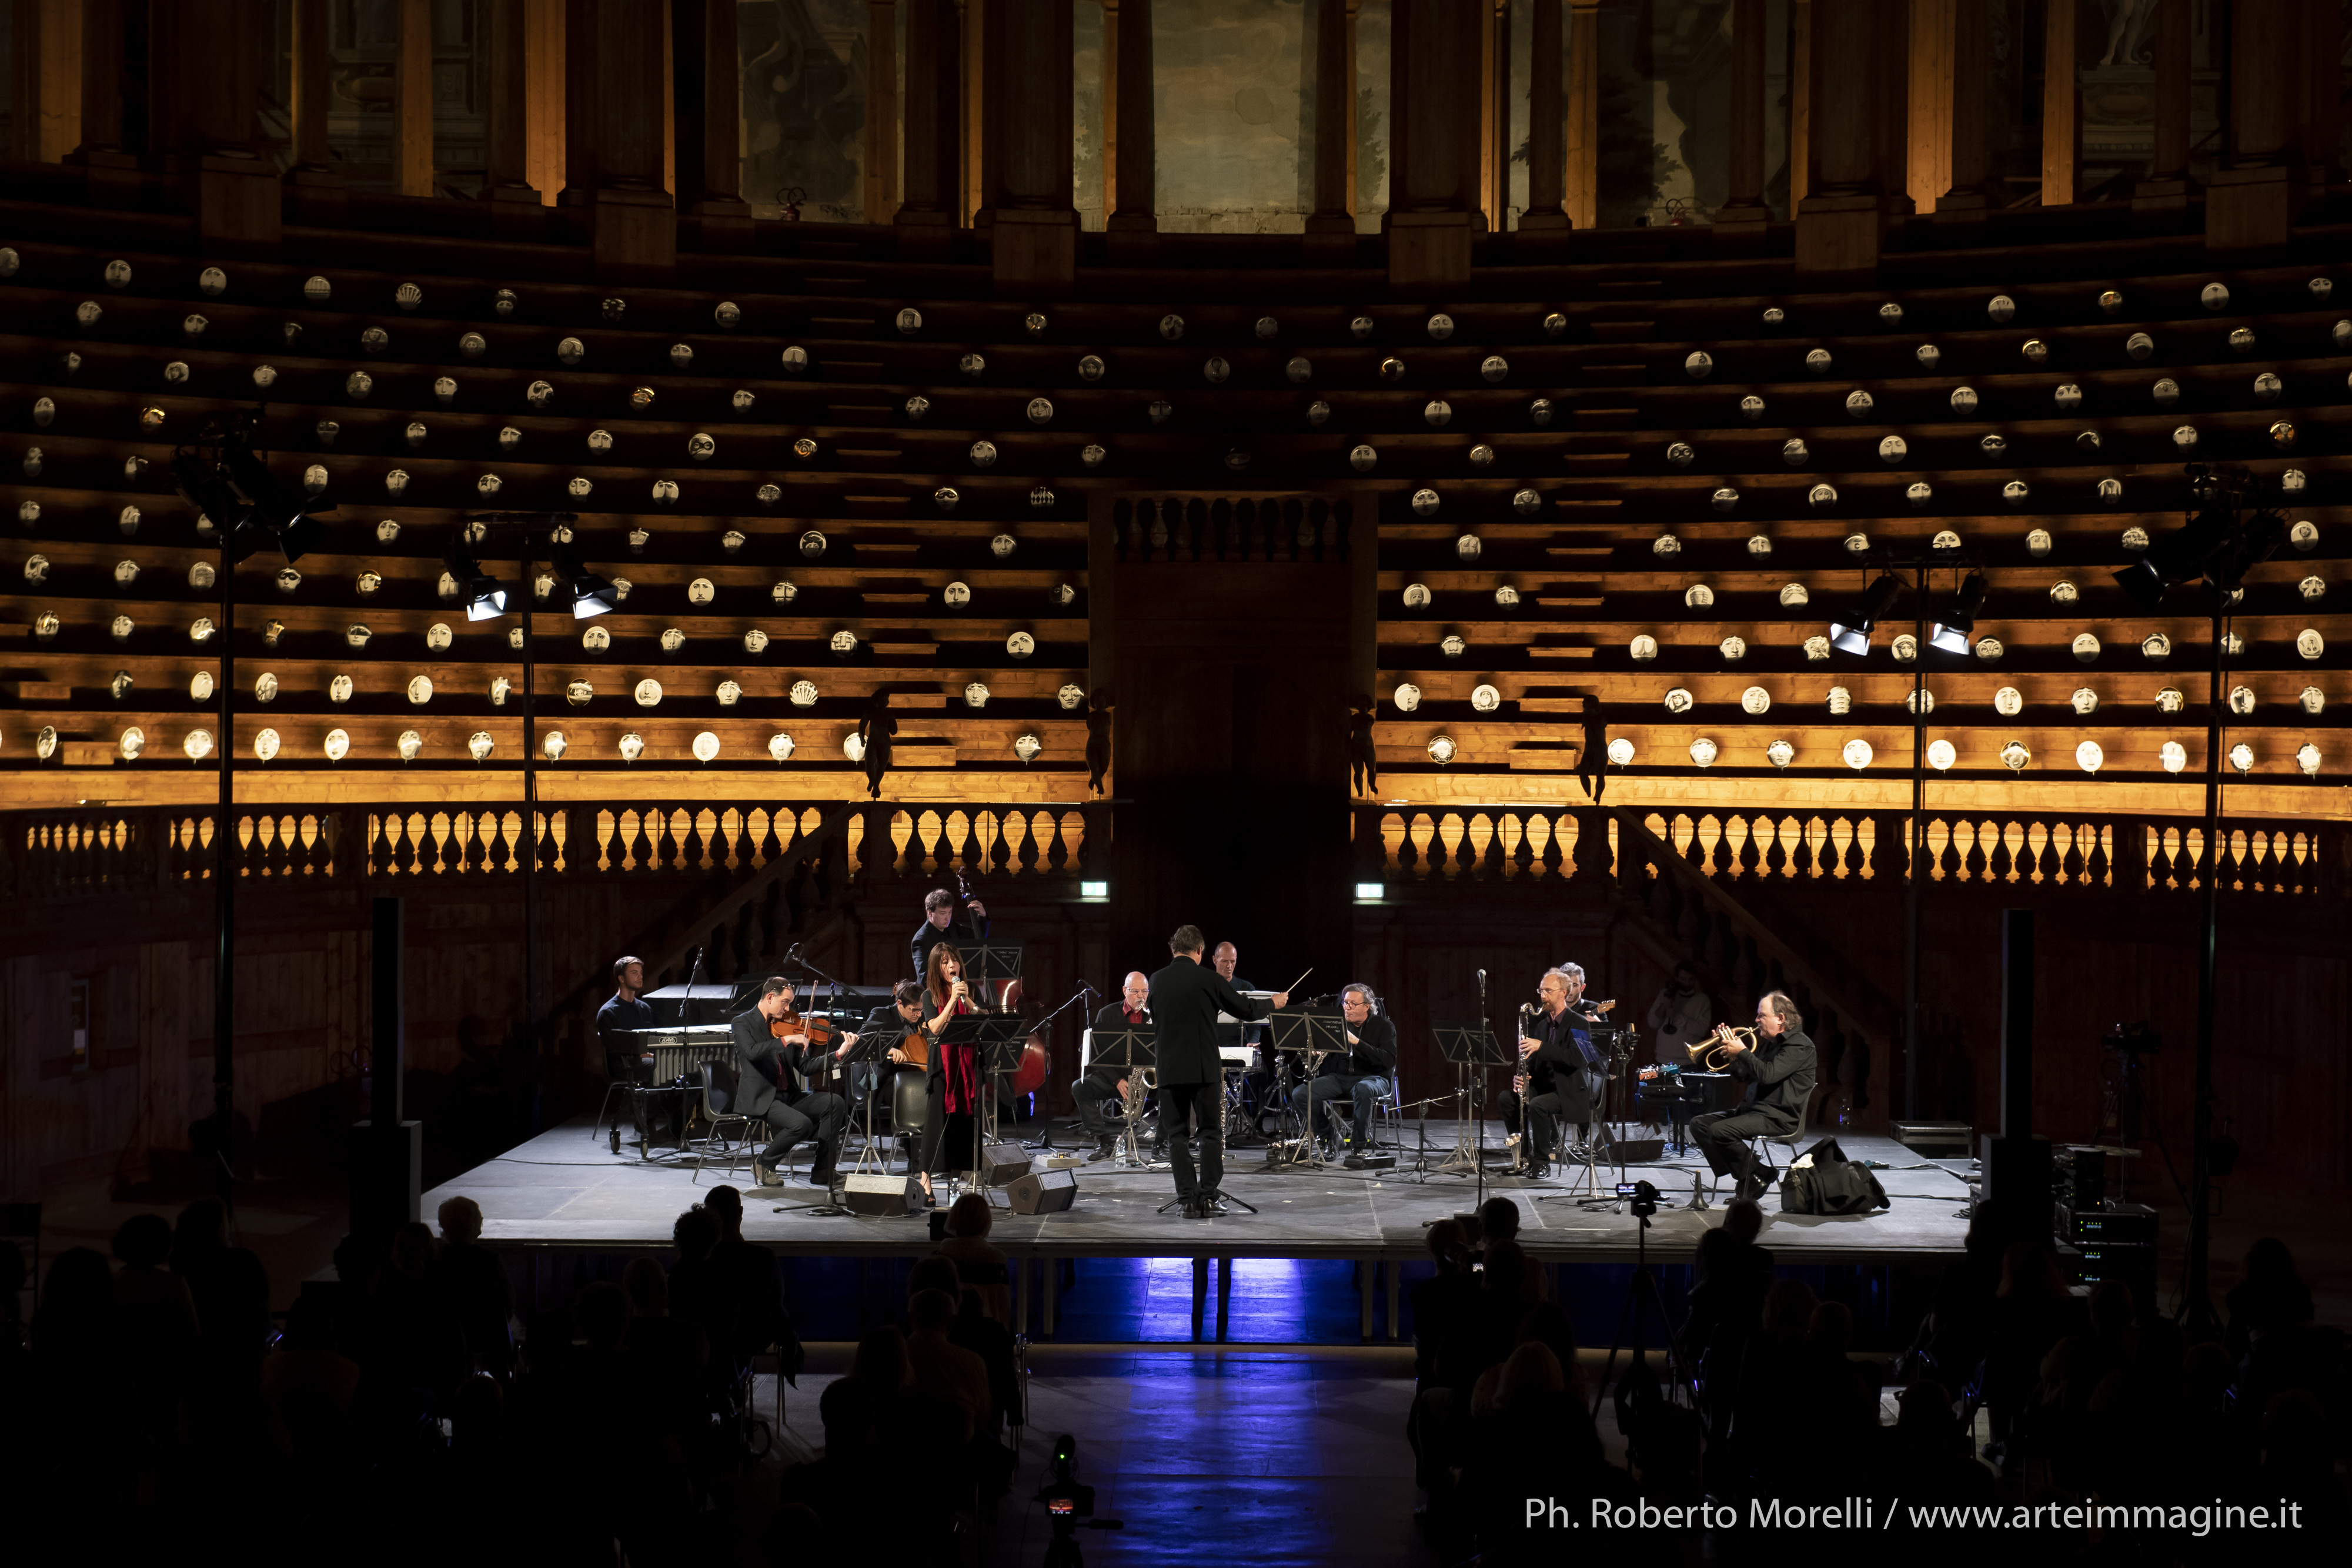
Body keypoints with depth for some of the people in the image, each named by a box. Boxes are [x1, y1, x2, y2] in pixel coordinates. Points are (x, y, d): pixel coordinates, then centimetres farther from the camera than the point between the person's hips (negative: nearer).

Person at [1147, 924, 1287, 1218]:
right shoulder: (1208, 979, -7)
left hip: (1170, 1069, 2)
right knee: (1212, 1132, 10)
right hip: (1205, 1068, -2)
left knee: (1176, 1135, 7)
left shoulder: (1157, 981, 1)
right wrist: (1274, 1003, 20)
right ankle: (1209, 1198, 5)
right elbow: (1247, 1010, 0)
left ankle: (1190, 1200, 0)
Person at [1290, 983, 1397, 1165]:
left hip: (1371, 1078, -5)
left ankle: (1358, 1147, -32)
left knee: (1363, 1090, -43)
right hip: (1341, 1078, 5)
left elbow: (1389, 1061, -18)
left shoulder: (1384, 1027, -3)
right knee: (1299, 1094, -19)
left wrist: (1357, 1042, -25)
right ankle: (1328, 1135, 2)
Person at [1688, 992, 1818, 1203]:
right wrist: (1729, 1048, 6)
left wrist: (1742, 1052, -17)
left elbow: (1768, 1074, -25)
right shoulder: (1767, 1042, 19)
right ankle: (1744, 1178, -5)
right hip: (1754, 1109, 10)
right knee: (1699, 1124, 2)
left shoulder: (1799, 1045, -12)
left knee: (1720, 1130, -28)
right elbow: (1742, 1073, 19)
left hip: (1780, 1117, -10)